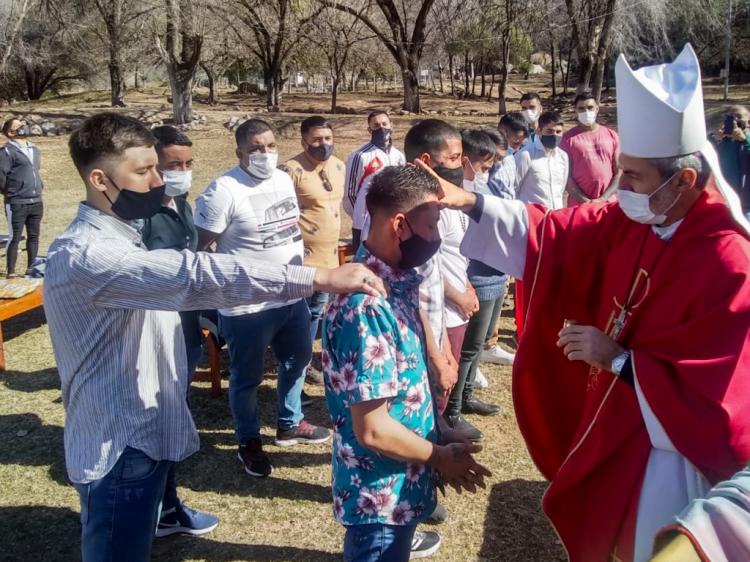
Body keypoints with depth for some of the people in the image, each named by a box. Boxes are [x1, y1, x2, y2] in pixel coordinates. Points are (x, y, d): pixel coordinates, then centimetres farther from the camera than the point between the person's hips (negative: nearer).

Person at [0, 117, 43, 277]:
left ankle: (31, 268, 23)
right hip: (16, 204, -6)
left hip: (36, 202, 6)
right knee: (15, 238, -1)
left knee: (34, 236, 12)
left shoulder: (34, 150, 14)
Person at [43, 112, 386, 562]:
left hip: (140, 435, 10)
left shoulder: (115, 240, 10)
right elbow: (196, 275, -36)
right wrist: (319, 278, -38)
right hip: (118, 448, -10)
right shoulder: (83, 255, -26)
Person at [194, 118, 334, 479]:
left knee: (297, 360, 23)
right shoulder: (223, 190, -19)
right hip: (247, 305, -8)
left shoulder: (284, 180, 5)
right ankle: (249, 442, 31)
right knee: (247, 377, 9)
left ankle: (290, 425, 45)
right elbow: (201, 249, -17)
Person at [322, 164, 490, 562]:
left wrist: (438, 432, 6)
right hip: (380, 491, -8)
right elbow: (373, 429, -27)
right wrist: (440, 457, -13)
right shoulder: (366, 307, -30)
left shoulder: (397, 280, -2)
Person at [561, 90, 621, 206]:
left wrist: (603, 199, -8)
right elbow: (566, 176, -3)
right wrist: (585, 201, -12)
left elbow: (619, 173, 5)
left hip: (608, 204, 2)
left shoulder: (612, 135, 8)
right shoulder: (568, 137, 2)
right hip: (578, 205, -2)